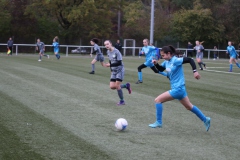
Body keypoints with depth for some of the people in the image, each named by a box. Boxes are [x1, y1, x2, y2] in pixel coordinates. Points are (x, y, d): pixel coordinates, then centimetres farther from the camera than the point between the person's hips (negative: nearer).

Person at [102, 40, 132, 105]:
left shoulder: (116, 51, -19)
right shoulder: (108, 52, 6)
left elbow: (119, 62, -23)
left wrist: (109, 65, -27)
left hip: (119, 70, -7)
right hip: (113, 71, 7)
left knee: (117, 85, -11)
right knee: (112, 87, -2)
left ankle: (122, 101, 5)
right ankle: (126, 85, 20)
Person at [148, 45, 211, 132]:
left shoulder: (176, 60, -19)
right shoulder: (166, 62, 5)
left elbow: (190, 60, -19)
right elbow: (161, 69, 21)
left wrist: (195, 71, -26)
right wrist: (156, 64, 1)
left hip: (178, 89, -10)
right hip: (179, 88, 10)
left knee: (158, 100, -8)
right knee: (189, 106, 21)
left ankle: (159, 122, 1)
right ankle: (205, 119, 31)